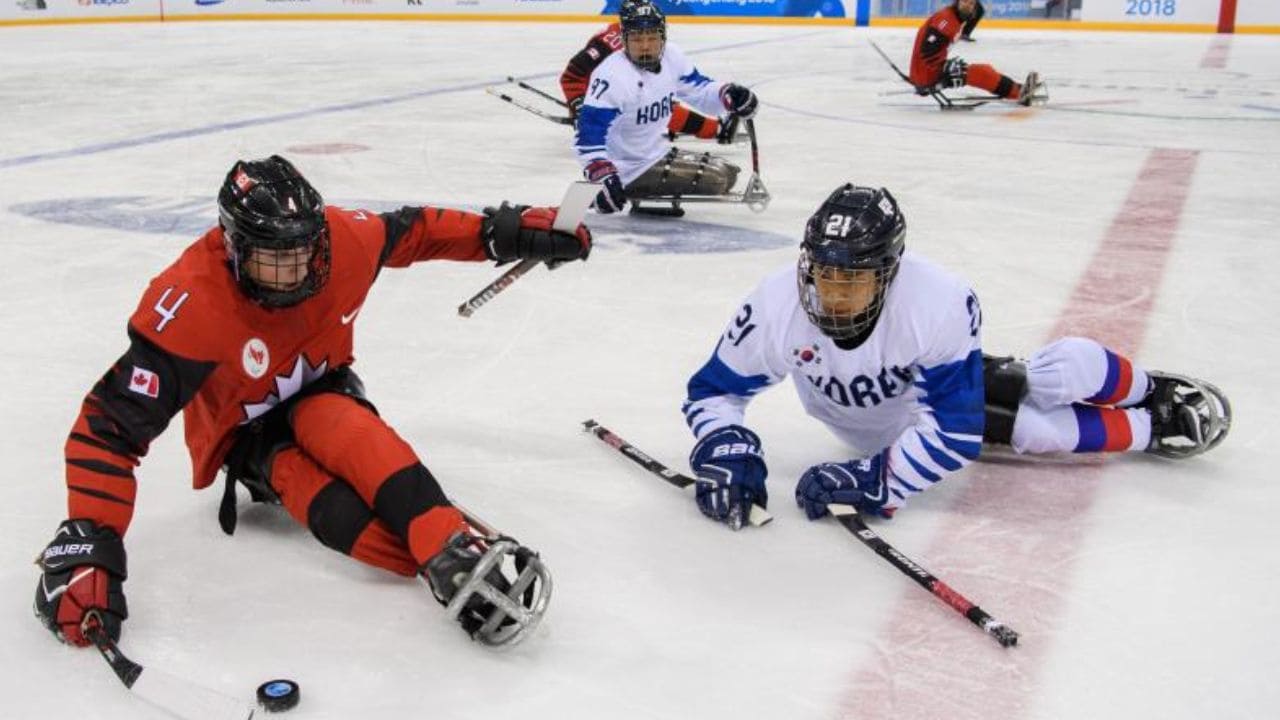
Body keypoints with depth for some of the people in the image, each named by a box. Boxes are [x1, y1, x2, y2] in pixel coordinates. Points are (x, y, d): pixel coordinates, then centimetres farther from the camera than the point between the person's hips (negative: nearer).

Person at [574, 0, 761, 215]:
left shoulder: (671, 57, -1)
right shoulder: (611, 76, -23)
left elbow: (699, 89, 14)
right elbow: (589, 135, -25)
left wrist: (728, 94, -7)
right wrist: (603, 177, -37)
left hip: (657, 155, 9)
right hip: (628, 171, -9)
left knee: (726, 174, 12)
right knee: (719, 179, -17)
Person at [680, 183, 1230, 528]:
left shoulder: (940, 306, -38)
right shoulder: (776, 308, -32)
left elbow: (955, 430, -35)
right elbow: (712, 391, -19)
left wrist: (874, 482, -44)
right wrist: (724, 449, -39)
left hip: (950, 387, 0)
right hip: (890, 428, 0)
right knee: (1043, 430, -11)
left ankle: (1154, 395, 27)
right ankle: (1154, 430, 16)